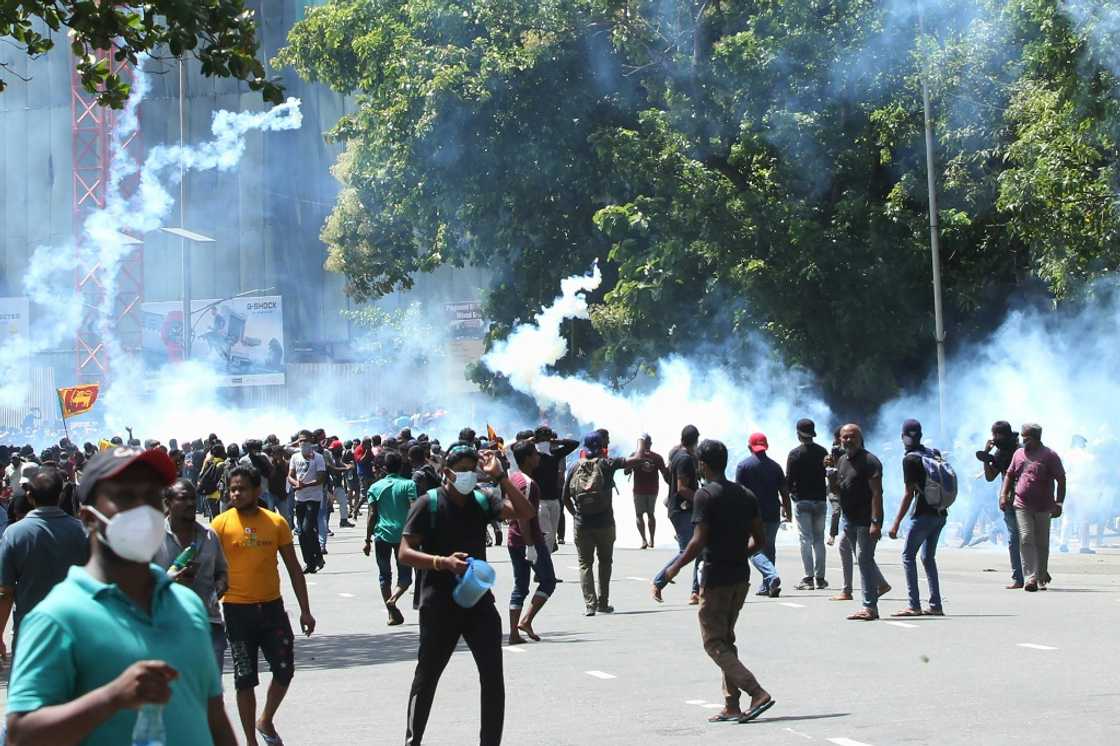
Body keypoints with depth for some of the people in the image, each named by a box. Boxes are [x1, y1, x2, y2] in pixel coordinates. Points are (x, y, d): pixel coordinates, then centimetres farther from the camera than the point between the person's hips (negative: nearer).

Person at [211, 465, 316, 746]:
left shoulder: (276, 522, 0)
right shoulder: (221, 524, -7)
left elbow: (293, 568, 6)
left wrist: (305, 610, 4)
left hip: (272, 606, 2)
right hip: (237, 609, -2)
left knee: (285, 671, 5)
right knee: (245, 679, 5)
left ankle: (266, 722, 31)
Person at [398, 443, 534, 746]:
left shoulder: (482, 501, 4)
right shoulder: (428, 503, -7)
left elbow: (525, 513, -9)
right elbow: (405, 552, -11)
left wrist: (500, 476, -14)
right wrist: (443, 562, -26)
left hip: (479, 599, 3)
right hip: (439, 604, -3)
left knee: (493, 676, -2)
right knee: (427, 676, 11)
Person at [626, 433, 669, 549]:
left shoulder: (635, 456, -11)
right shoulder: (657, 457, -5)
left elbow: (627, 471, -6)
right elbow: (665, 473, -4)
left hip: (639, 490, -3)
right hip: (653, 490, 3)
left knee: (639, 515, 8)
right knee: (650, 514, 18)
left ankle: (644, 540, -6)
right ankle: (651, 540, 19)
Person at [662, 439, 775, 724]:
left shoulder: (705, 495, -13)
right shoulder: (746, 495, 8)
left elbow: (698, 542, -19)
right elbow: (759, 540, 9)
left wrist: (675, 568, -7)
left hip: (716, 577, -7)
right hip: (741, 575, 7)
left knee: (714, 643, -1)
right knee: (726, 639, 17)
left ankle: (757, 693, -14)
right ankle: (731, 705, 14)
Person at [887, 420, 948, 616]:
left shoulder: (910, 459, -10)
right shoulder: (934, 453, 11)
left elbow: (909, 493, -14)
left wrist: (897, 523, -12)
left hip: (924, 514, -7)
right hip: (941, 513, 7)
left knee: (908, 555, -2)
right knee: (928, 557, 14)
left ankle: (914, 606, -9)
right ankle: (935, 605, 11)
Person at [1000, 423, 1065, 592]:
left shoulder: (1049, 456, -2)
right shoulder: (1019, 454, 12)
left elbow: (1061, 480, -3)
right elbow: (1009, 475, 19)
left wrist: (1059, 503, -10)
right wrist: (1004, 495, 6)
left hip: (1043, 508, -2)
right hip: (1022, 505, 2)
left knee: (1042, 543, 7)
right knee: (1026, 539, -11)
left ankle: (1041, 577, 22)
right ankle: (1030, 578, -17)